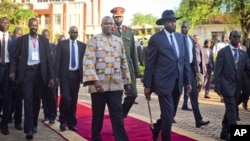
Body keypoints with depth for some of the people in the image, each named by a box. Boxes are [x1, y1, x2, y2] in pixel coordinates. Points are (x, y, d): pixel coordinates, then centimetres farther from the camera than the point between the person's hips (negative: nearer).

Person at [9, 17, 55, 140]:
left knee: (36, 100, 10)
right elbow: (15, 57, 4)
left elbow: (48, 59, 6)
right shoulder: (21, 39, 6)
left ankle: (34, 125, 25)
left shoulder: (44, 40, 9)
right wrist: (12, 71, -11)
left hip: (40, 72, 2)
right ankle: (29, 129, -9)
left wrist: (51, 77, -1)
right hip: (27, 72, -2)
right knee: (28, 100, -8)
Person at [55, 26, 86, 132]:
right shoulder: (62, 44, 3)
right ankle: (63, 121, 10)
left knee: (74, 100, 6)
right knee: (65, 98, -10)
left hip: (76, 74, 2)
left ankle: (71, 122, 17)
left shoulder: (82, 45, 8)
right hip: (65, 74, -2)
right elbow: (57, 60, 0)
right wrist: (57, 76, -6)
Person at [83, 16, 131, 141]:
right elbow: (88, 61, -12)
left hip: (116, 85, 3)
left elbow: (124, 62, 17)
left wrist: (127, 81, 15)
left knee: (118, 116, 0)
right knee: (97, 115, 9)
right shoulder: (94, 40, -2)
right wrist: (95, 80, -22)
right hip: (99, 85, -3)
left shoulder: (119, 41, 12)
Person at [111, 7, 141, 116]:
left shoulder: (129, 31, 12)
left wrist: (136, 69, 9)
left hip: (128, 67, 3)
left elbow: (133, 51, 12)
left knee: (133, 94, 1)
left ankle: (122, 113, 22)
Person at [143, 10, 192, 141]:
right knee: (168, 115, -3)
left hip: (178, 82, 6)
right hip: (164, 82, -6)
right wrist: (147, 85, -7)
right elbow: (149, 63, -7)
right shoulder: (156, 38, -7)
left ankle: (155, 129, 41)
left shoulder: (180, 37, 10)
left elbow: (185, 60, 12)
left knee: (170, 114, 16)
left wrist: (188, 81, 8)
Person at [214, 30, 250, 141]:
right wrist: (217, 87, -12)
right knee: (232, 110, -11)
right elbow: (217, 71, -7)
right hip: (227, 85, -6)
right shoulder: (223, 52, -5)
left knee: (230, 110, 14)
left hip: (237, 86, 6)